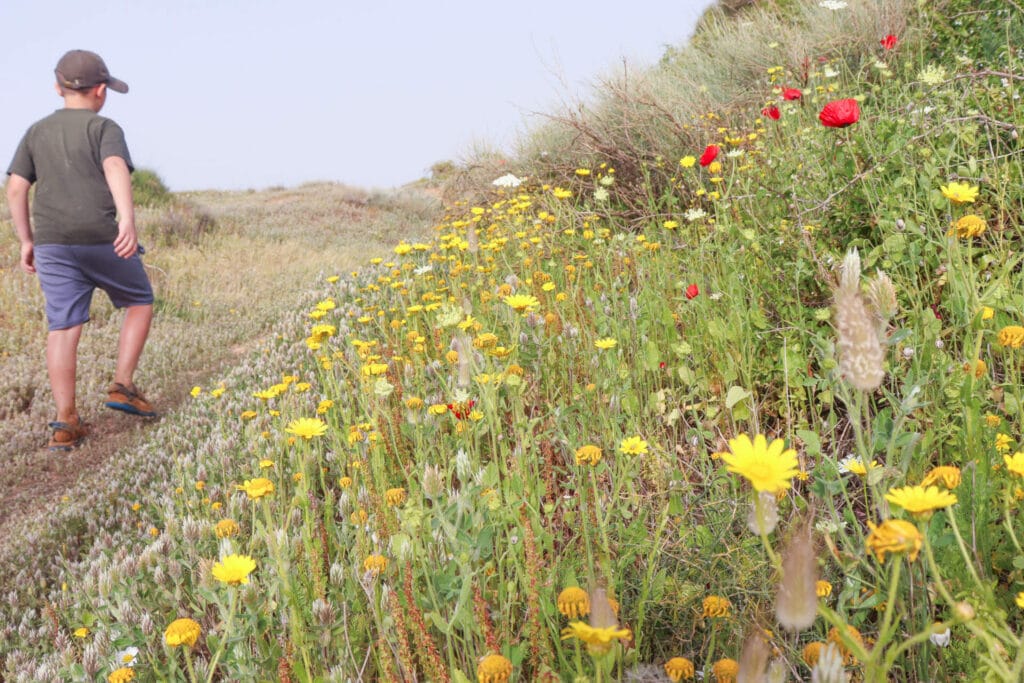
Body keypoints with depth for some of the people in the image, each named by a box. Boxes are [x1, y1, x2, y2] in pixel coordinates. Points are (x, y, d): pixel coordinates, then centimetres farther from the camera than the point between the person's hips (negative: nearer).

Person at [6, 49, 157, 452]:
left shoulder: (37, 132, 13)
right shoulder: (104, 128, -1)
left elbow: (15, 188, 9)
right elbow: (116, 170, -21)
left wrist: (26, 241, 17)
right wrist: (128, 221, -34)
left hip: (51, 244, 4)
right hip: (102, 240, -4)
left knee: (63, 329, 3)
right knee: (140, 302, 17)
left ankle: (66, 423, 0)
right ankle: (122, 387, 9)